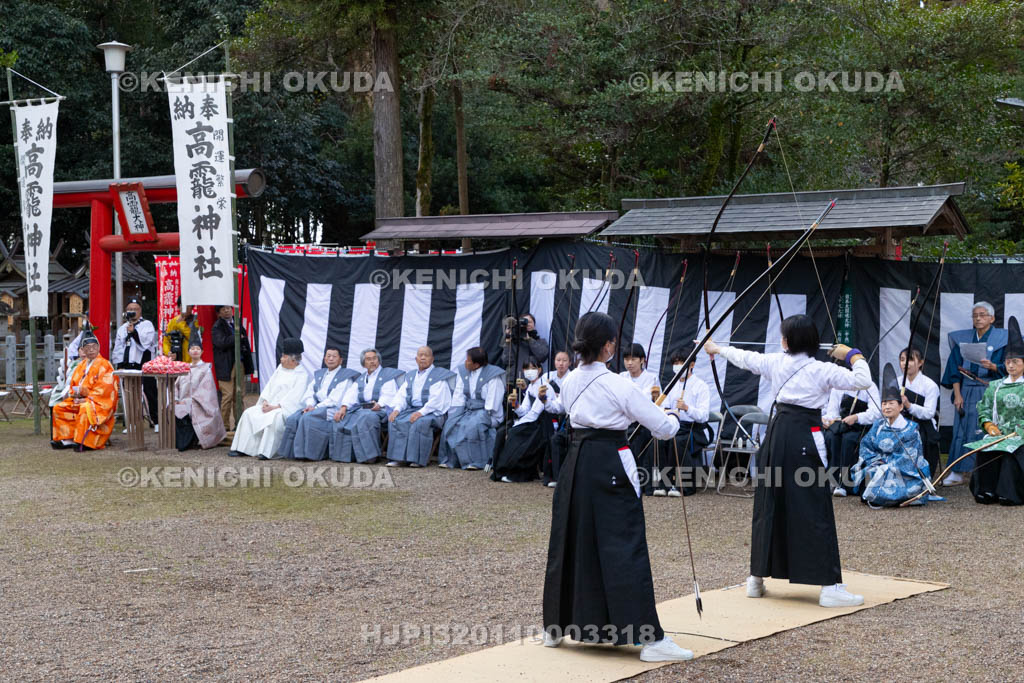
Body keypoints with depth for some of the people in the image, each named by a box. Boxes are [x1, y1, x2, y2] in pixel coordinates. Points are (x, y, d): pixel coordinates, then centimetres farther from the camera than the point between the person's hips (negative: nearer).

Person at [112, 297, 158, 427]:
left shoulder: (147, 324, 2)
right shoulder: (122, 328, 17)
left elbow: (146, 341, -14)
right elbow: (118, 347, 16)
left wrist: (133, 332, -22)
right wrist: (120, 365, 8)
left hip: (143, 364, -4)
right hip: (127, 366, 4)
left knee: (149, 393, -3)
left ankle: (156, 421, 3)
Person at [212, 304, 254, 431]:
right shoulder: (217, 327, -4)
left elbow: (245, 340, 19)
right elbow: (222, 343, -19)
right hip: (226, 365, -6)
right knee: (228, 395, -7)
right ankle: (225, 424, 1)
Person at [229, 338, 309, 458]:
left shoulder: (302, 375, -5)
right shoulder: (280, 368, 17)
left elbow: (293, 398, -14)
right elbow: (270, 385, 14)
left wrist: (275, 407, -19)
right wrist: (265, 401, -4)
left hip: (286, 408, -7)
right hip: (269, 405, 7)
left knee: (274, 417, -36)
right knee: (249, 413, -11)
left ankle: (266, 452, -37)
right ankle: (241, 448, -13)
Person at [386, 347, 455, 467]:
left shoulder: (439, 375, 0)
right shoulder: (410, 375, 21)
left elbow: (436, 400, -12)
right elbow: (401, 395, 13)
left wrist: (421, 412, -24)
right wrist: (397, 409, -7)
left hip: (431, 412, -5)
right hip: (411, 410, 6)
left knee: (420, 423, -36)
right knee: (395, 421, -22)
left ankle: (417, 459, -32)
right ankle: (398, 458, -24)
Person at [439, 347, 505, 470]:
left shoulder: (492, 375, -11)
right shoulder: (463, 372, 8)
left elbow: (492, 402, -12)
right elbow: (458, 397, 5)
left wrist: (484, 417, -19)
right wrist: (454, 417, -6)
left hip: (485, 411, -6)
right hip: (468, 409, 6)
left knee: (473, 425, -34)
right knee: (451, 424, -20)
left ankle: (477, 462, -24)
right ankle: (448, 460, -12)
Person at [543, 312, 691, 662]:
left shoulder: (570, 382, 6)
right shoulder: (619, 385, -12)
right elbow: (663, 428, -8)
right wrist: (673, 418, 16)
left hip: (576, 463, 6)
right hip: (611, 466, -6)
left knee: (569, 542, 15)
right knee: (625, 548, -7)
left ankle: (556, 627, 26)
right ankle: (650, 639, -6)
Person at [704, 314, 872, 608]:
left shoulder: (774, 362, 6)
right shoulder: (822, 370, -7)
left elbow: (744, 357, 23)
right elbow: (863, 380, -12)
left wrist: (718, 349, 43)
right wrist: (852, 355, 6)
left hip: (777, 433, 5)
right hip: (804, 437, -5)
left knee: (768, 504, 15)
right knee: (815, 510, -5)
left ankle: (757, 579, 24)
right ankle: (830, 587, -6)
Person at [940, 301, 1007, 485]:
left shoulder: (1001, 339, 2)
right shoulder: (963, 339, 11)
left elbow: (1007, 368, -1)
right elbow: (955, 368, 8)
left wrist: (993, 366, -22)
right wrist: (957, 394, -1)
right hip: (966, 392, 3)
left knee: (985, 431, -9)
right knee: (962, 429, 0)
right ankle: (959, 473, 4)